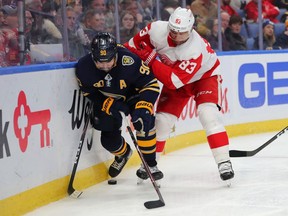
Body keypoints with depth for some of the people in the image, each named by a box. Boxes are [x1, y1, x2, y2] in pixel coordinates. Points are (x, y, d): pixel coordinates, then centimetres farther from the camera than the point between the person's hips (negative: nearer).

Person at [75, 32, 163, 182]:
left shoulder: (129, 61, -37)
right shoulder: (84, 67, -28)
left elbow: (151, 84, -28)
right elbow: (89, 94, -13)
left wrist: (143, 108, -39)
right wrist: (110, 105, -25)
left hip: (133, 94, -2)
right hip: (105, 101, 2)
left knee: (144, 122, -27)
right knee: (109, 140, -3)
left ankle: (150, 164, -8)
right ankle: (123, 153, 35)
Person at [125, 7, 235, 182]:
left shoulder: (195, 51, -39)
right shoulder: (157, 30, -26)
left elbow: (173, 80, -41)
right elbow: (136, 44, -6)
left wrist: (151, 60, -42)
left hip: (205, 75, -5)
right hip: (175, 74, 5)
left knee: (208, 114, -25)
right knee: (162, 119, -1)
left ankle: (224, 162, -21)